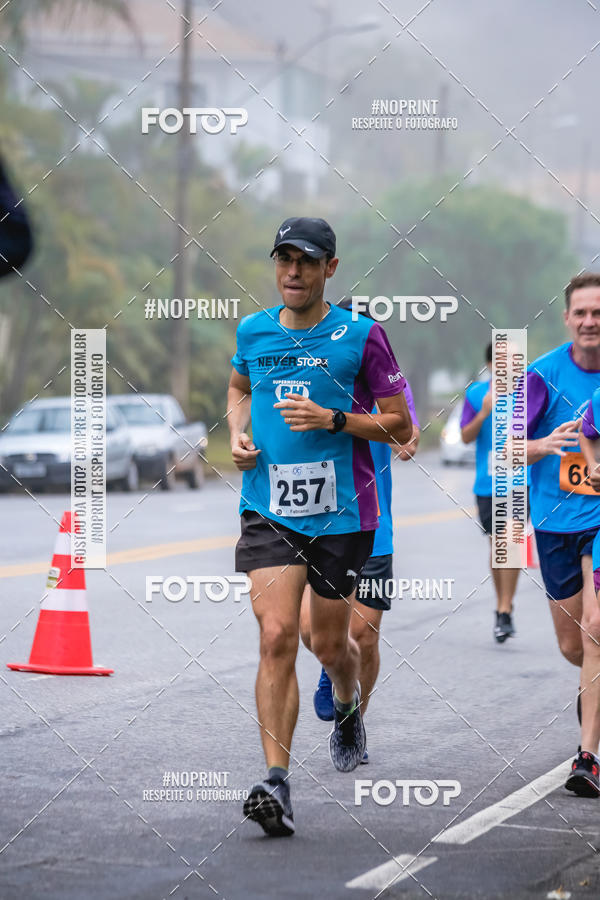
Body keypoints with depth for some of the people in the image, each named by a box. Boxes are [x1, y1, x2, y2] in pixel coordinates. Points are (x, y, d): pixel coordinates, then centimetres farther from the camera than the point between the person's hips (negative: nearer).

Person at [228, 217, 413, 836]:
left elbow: (400, 426, -1)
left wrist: (331, 419, -15)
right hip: (268, 511, 1)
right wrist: (238, 434, 7)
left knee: (329, 645, 11)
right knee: (277, 635, -15)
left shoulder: (361, 337, -5)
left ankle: (347, 708, 48)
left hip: (341, 513, -1)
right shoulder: (252, 332, 5)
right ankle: (276, 784, -17)